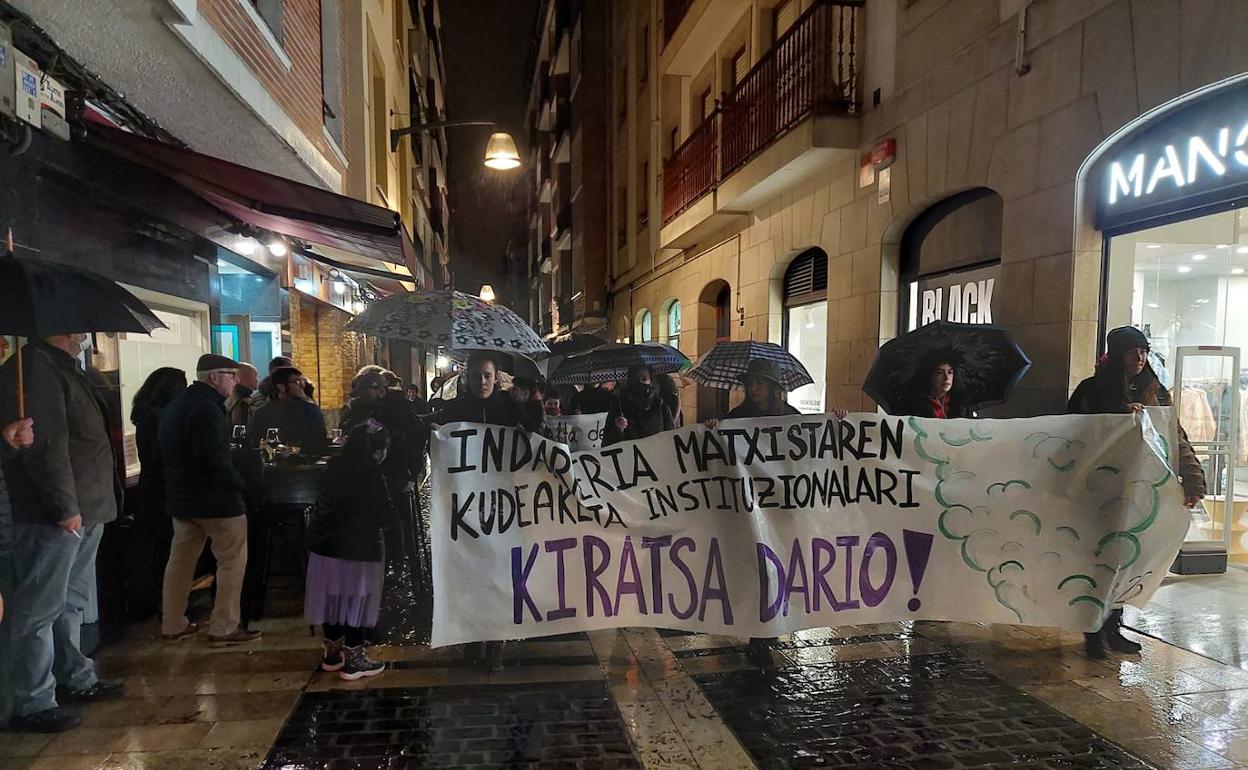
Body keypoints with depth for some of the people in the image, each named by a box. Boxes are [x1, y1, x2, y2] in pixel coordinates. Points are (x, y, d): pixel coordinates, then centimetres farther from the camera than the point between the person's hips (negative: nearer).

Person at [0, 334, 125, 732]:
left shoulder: (64, 368, 17)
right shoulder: (35, 368, -17)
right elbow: (44, 445, -24)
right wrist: (65, 508, -23)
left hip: (83, 512, 11)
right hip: (55, 518, -11)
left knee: (72, 603, 20)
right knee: (40, 609, 0)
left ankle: (76, 679, 33)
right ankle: (33, 704, 10)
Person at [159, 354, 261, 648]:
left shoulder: (174, 407, 13)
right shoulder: (206, 408, -19)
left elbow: (169, 455, 20)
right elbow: (214, 459, -26)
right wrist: (236, 483, -13)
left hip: (181, 497, 10)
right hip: (215, 500, -10)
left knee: (180, 560, 16)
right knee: (233, 561, -1)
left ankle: (173, 624, 26)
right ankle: (223, 628, 2)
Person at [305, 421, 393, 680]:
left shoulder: (336, 466, 3)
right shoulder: (371, 473, -15)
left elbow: (325, 504, 13)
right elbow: (384, 517, -11)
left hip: (326, 543, 7)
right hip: (358, 548, -6)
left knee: (333, 597, 16)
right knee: (357, 601, 4)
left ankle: (333, 653, 29)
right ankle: (353, 660, 11)